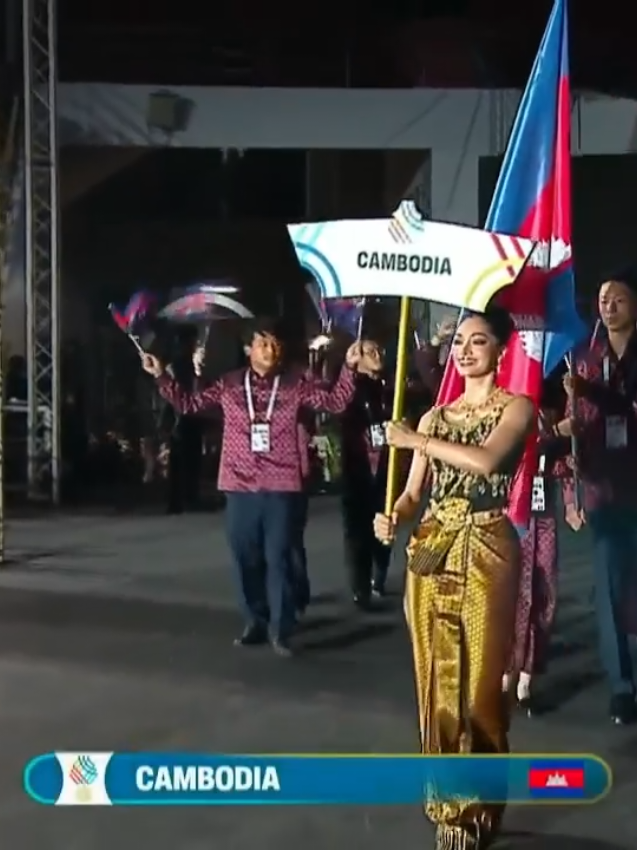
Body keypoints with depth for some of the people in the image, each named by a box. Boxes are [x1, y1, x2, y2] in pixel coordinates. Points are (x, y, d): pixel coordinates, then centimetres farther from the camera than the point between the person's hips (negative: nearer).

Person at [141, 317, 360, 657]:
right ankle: (256, 623, 24)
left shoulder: (295, 385, 2)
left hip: (281, 488, -2)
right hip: (240, 488, 2)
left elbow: (336, 402, 0)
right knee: (246, 559, 10)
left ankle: (280, 630, 6)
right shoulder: (228, 385, 5)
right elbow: (188, 403, 8)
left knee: (278, 558, -2)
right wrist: (161, 376, 0)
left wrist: (348, 367, -11)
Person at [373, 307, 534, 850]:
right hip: (432, 551, 5)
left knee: (480, 685, -1)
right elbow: (412, 491, 10)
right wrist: (392, 519, -11)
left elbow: (486, 460, -20)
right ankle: (448, 801, 21)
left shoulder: (517, 408, 0)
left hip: (486, 551, -5)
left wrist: (415, 440, -13)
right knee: (438, 681, 8)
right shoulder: (436, 416, 14)